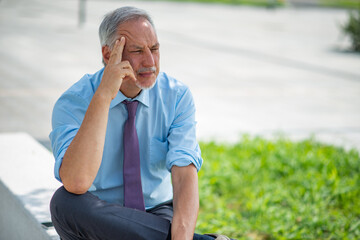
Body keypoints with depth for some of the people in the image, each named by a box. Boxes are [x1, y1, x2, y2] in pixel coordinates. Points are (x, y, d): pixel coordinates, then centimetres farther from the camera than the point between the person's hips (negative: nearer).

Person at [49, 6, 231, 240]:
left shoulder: (177, 96, -6)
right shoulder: (73, 103, -15)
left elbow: (185, 175, -18)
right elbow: (76, 183, -33)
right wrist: (103, 96, -35)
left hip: (157, 211, -1)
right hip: (95, 221, 2)